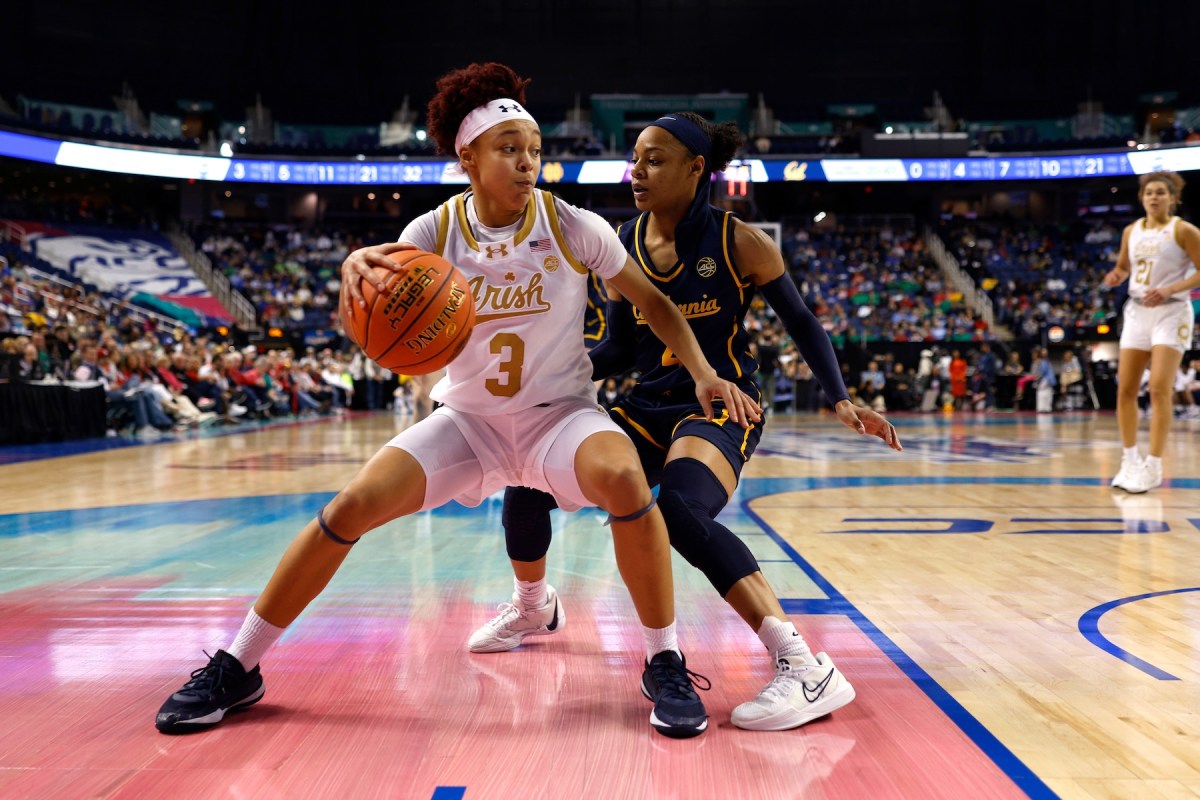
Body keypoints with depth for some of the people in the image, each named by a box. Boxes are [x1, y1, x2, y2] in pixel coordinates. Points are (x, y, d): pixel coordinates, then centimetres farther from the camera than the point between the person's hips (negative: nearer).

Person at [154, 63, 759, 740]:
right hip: (468, 419, 2)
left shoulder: (574, 227, -12)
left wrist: (705, 373, -11)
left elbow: (654, 302, 0)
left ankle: (665, 665, -15)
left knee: (623, 477, -34)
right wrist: (357, 272, -41)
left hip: (560, 415, -1)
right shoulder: (436, 232, -9)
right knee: (352, 506, -13)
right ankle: (237, 669, 5)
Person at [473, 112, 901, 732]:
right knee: (528, 479, -4)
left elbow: (802, 324, 0)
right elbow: (619, 347, 11)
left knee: (679, 509, -37)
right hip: (648, 408, 6)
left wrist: (841, 401, -12)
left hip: (721, 406, -6)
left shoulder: (739, 243, -9)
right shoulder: (625, 244, 3)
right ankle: (533, 608, 28)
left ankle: (805, 668, -35)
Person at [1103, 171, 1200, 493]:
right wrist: (1116, 277, -1)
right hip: (1136, 312, 6)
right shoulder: (1131, 231, 9)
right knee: (1125, 389, 3)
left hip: (1170, 312, -6)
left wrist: (1170, 289, -23)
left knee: (1159, 388, -13)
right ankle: (1130, 460, 15)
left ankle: (1153, 466, -9)